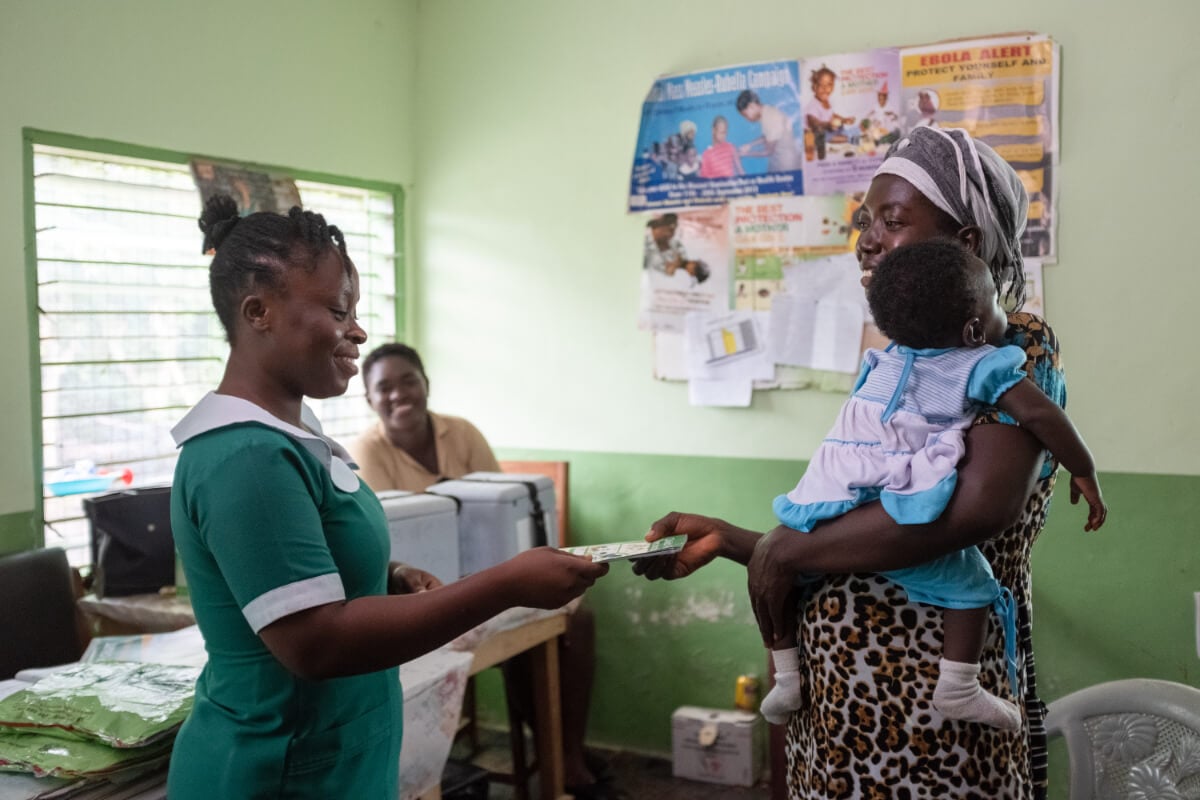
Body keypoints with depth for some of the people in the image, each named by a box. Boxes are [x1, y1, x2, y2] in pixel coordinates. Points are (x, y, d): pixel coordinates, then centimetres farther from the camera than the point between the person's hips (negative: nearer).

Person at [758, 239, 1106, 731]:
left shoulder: (883, 362, 25)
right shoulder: (981, 365, 7)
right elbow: (1040, 415, -4)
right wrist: (1084, 472, 9)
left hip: (823, 501, 6)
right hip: (891, 518, -5)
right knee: (971, 580, 8)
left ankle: (786, 679, 25)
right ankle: (957, 687, 2)